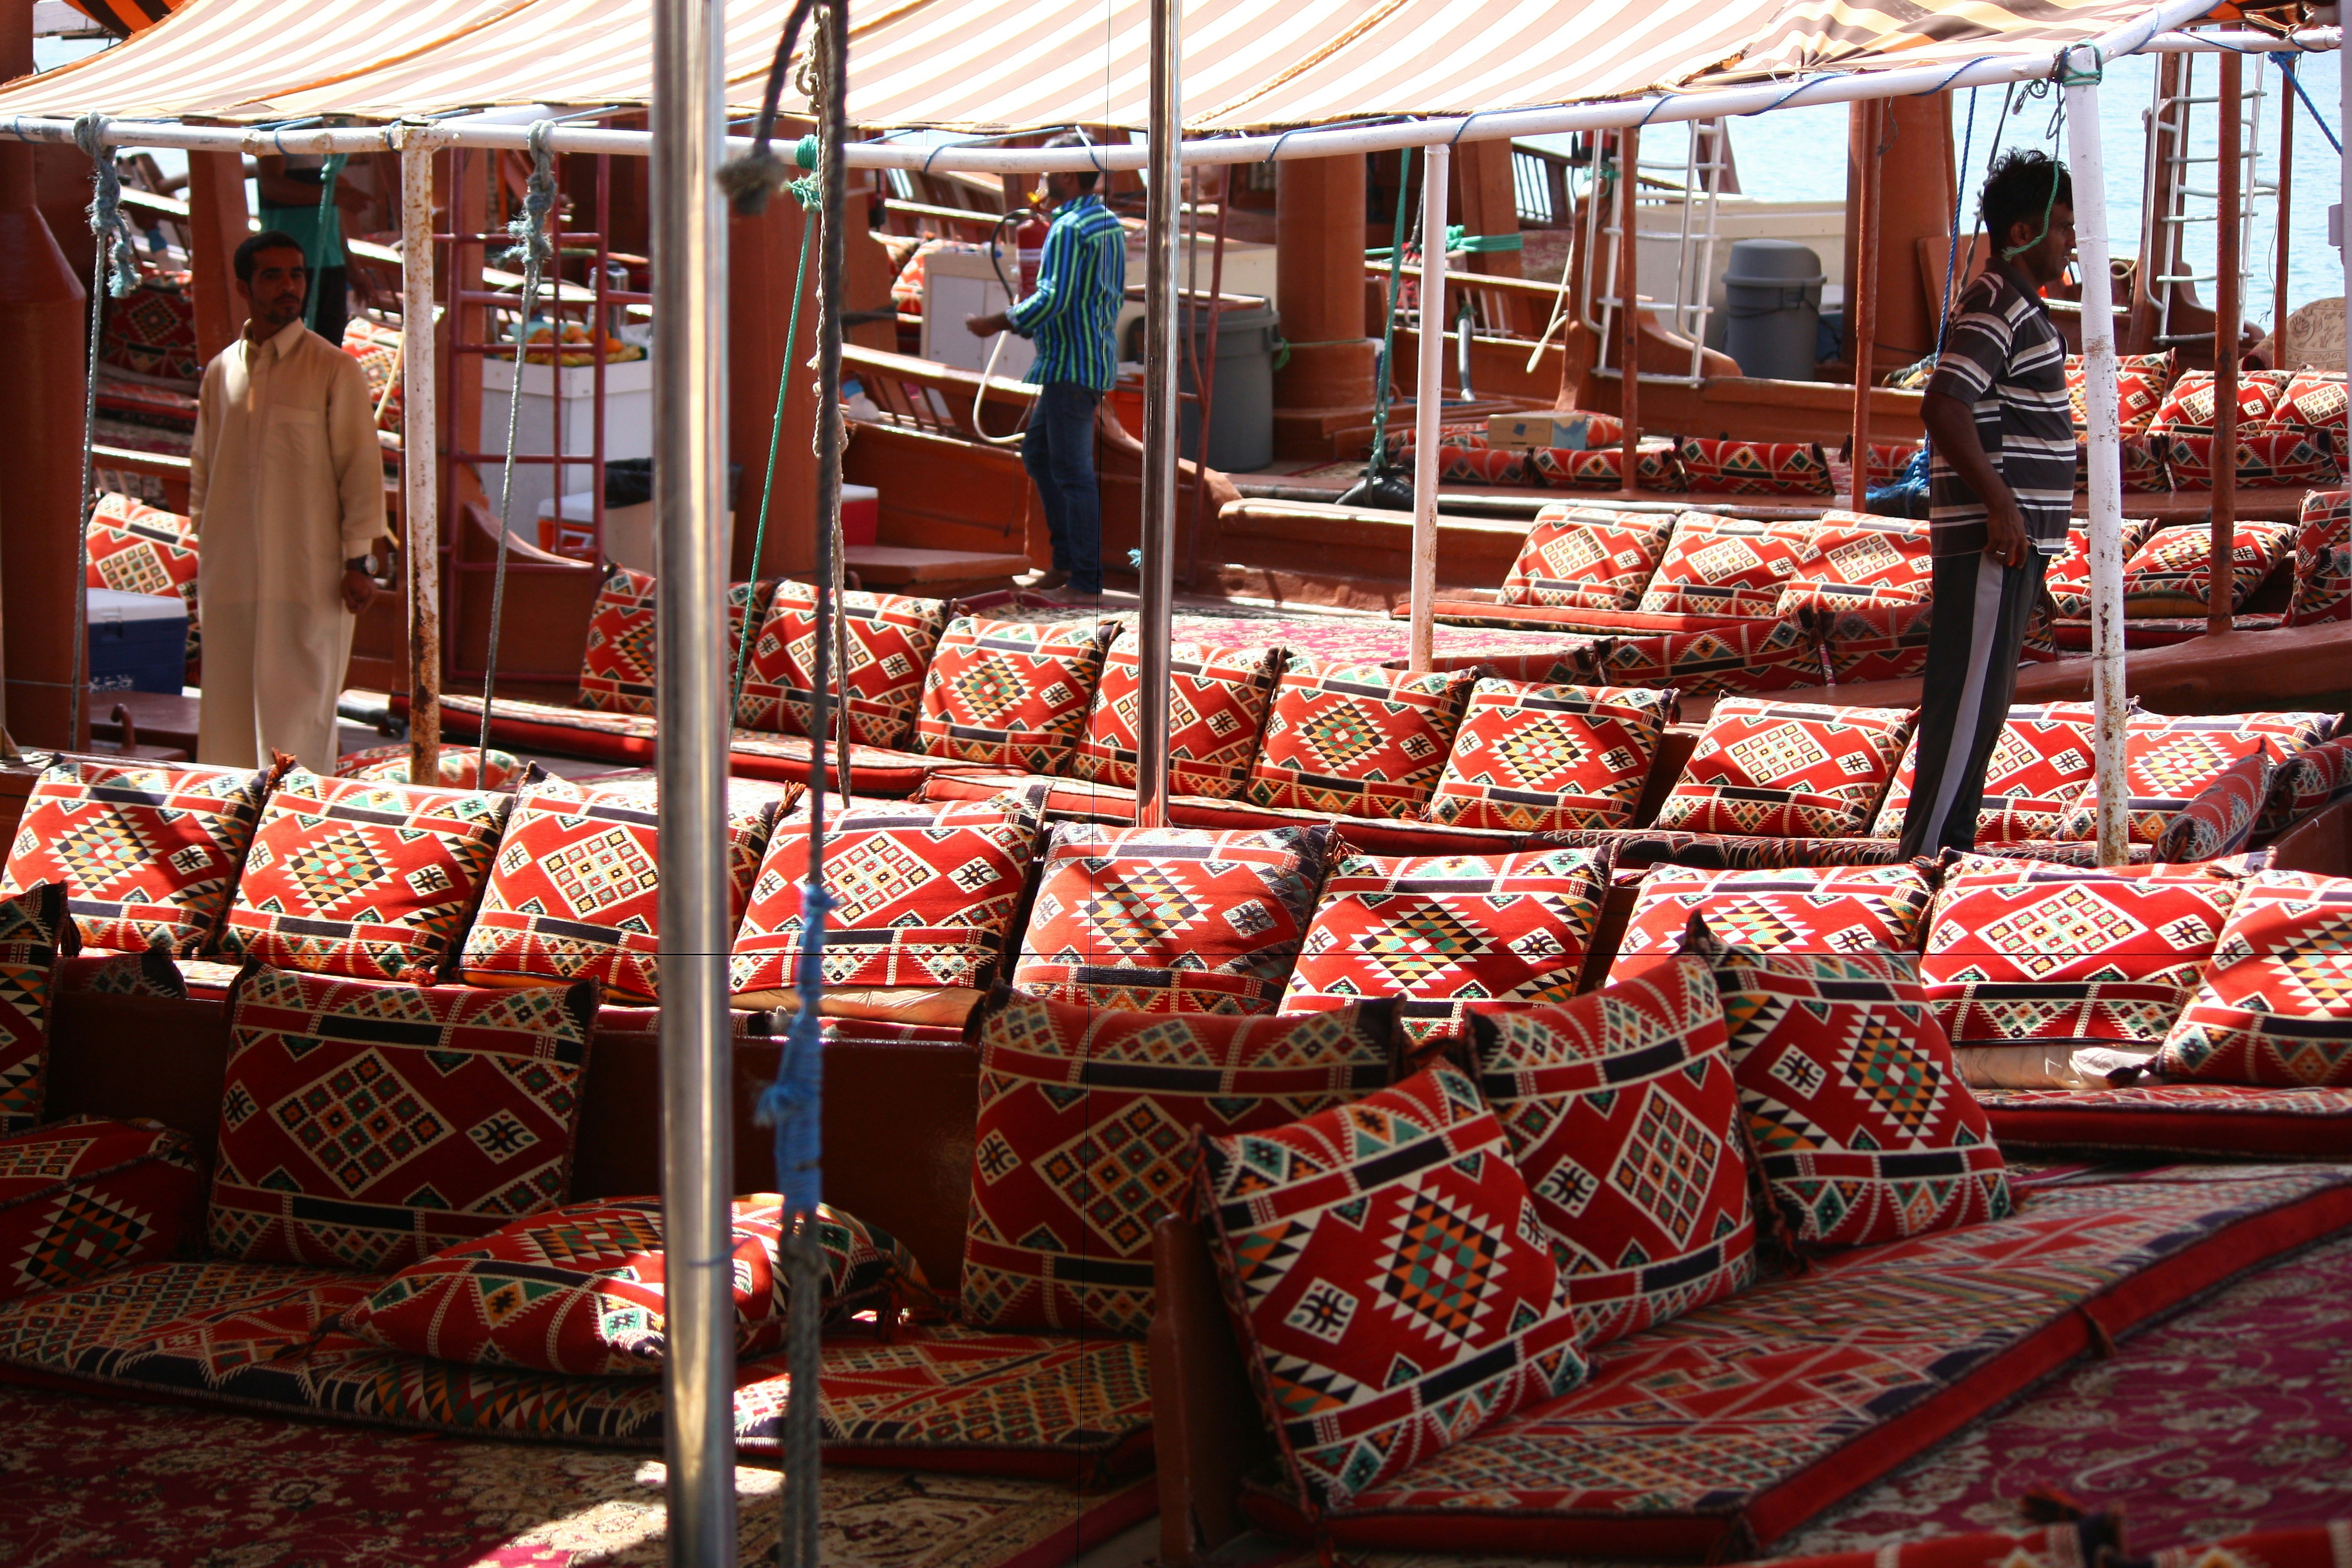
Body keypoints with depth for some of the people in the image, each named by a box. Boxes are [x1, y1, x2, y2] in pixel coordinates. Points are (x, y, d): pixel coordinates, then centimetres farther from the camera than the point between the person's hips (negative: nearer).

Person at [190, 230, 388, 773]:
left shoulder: (333, 369, -3)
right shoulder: (221, 372, 10)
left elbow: (361, 466, -4)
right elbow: (203, 466, 18)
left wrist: (359, 562, -8)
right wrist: (202, 543, 13)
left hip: (310, 575, -4)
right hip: (231, 573, 4)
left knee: (299, 704, -4)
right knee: (233, 704, 5)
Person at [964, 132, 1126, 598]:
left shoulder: (1068, 229, -16)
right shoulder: (1110, 223, 14)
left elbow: (1052, 300, -23)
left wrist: (997, 324, -13)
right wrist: (1032, 318, 22)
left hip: (1071, 366, -10)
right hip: (1097, 358, 10)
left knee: (1073, 472, -7)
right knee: (1038, 453, 19)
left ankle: (1088, 582, -5)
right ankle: (1067, 560, 20)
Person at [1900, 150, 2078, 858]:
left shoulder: (2020, 308, 18)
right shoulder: (1997, 307, -14)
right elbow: (1944, 406, -25)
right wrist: (2001, 505, -25)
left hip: (2012, 539, 10)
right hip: (1992, 539, -10)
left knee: (1980, 702, 13)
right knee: (1968, 700, -9)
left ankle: (1950, 847, 17)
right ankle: (1927, 854, -7)